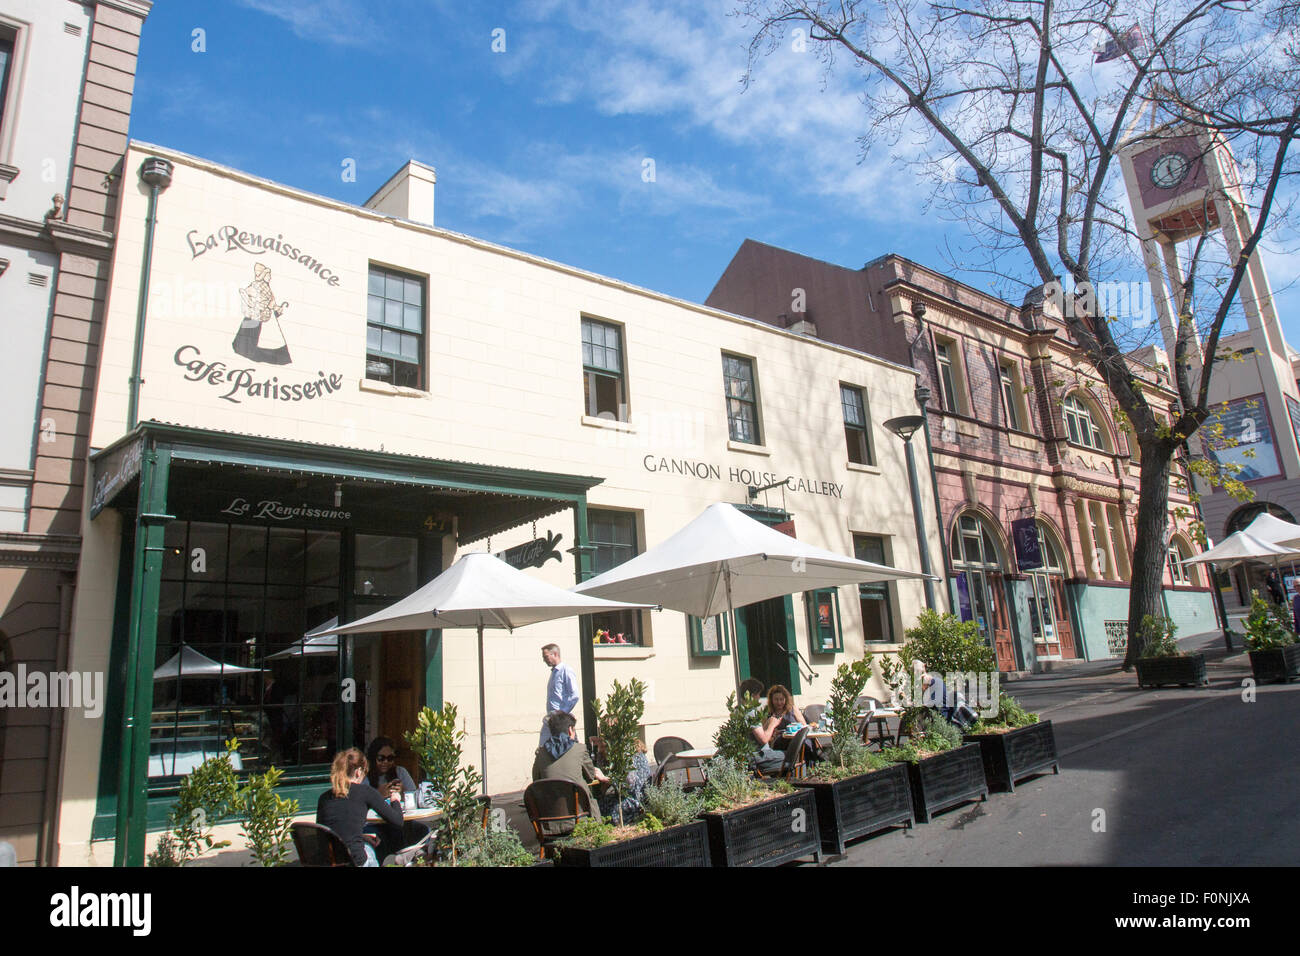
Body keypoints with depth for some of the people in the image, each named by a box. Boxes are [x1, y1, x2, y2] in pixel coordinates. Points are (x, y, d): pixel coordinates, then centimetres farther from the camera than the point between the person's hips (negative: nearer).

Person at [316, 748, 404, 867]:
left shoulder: (324, 797, 6)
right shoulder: (366, 791, -5)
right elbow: (398, 821, -2)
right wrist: (395, 801, 19)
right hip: (355, 861, -4)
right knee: (368, 846, 26)